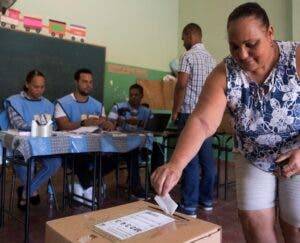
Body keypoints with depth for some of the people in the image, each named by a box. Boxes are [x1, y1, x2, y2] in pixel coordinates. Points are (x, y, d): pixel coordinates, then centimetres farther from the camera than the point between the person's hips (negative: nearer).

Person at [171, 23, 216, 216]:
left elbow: (181, 86, -15)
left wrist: (175, 111, -6)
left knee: (190, 159, -5)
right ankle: (207, 199, 21)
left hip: (190, 114, -8)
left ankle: (189, 206, 2)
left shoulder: (188, 56, -8)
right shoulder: (211, 58, 15)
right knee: (207, 158, 11)